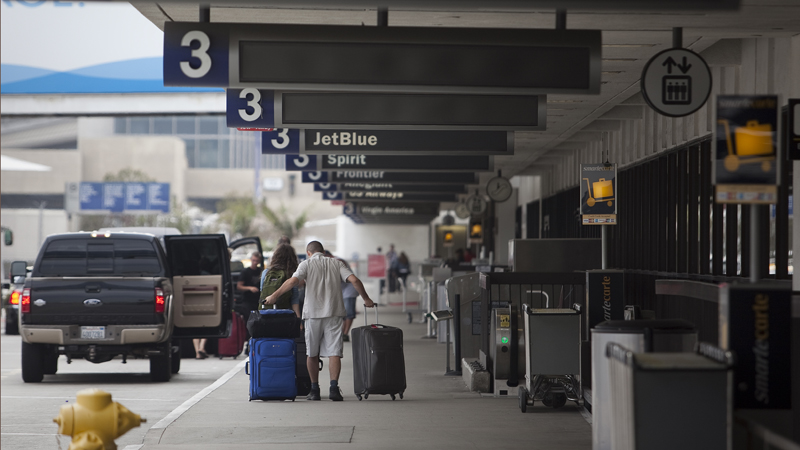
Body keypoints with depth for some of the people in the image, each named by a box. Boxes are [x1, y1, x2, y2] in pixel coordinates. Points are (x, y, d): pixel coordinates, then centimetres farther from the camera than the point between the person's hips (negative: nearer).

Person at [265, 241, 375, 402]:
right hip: (334, 313, 1)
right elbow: (354, 280, 0)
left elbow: (293, 281, -13)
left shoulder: (306, 264, 4)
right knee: (334, 352, -3)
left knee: (312, 353, 11)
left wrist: (275, 296, -9)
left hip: (313, 313, -1)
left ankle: (314, 389, 14)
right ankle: (334, 387, -18)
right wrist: (366, 299, 9)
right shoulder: (336, 263, 11)